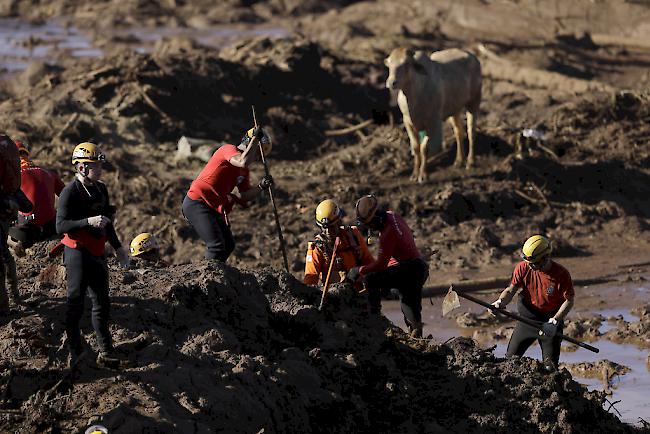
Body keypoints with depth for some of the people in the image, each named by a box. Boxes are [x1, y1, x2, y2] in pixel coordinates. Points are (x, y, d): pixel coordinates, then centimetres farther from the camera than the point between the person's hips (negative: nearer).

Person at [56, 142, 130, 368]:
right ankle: (74, 352, 1)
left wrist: (117, 247, 26)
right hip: (77, 253, -8)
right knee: (76, 304, -4)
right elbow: (61, 226, -22)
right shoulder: (70, 192, -14)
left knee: (102, 303, 9)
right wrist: (88, 221, -32)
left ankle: (105, 352, 13)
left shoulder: (101, 189, 12)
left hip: (96, 253, 8)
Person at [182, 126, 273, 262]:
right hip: (195, 204, -10)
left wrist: (261, 187, -11)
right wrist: (255, 139, -22)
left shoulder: (244, 172, 16)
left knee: (228, 245, 12)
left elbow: (245, 196, 6)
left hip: (213, 208, 10)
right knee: (217, 245, -20)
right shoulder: (228, 149, -11)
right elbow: (243, 162, -32)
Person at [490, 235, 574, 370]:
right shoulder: (523, 267, -14)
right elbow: (511, 289, -6)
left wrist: (554, 322, -23)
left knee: (550, 365, -4)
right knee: (511, 358, 5)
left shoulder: (561, 274, -21)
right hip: (527, 317, 3)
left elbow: (569, 301, -13)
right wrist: (501, 302, -28)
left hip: (550, 320, -3)